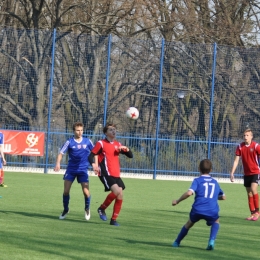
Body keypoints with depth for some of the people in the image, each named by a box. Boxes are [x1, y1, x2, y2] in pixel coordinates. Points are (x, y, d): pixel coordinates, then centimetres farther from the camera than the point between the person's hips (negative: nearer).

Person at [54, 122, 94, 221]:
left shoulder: (87, 141, 0)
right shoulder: (69, 142, -5)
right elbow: (61, 153, -10)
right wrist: (58, 163, -27)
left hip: (83, 170, 0)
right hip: (71, 169, 0)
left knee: (86, 191, -10)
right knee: (66, 190, -5)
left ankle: (87, 209, 18)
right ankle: (65, 209, 19)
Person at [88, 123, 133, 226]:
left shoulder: (118, 145, 17)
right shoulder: (101, 143, -1)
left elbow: (130, 155, 20)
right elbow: (91, 156, -5)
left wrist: (126, 149, -2)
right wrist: (94, 165, -25)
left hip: (116, 175, 6)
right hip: (105, 174, -6)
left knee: (120, 196, -2)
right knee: (116, 191, -25)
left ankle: (114, 219, 10)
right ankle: (102, 208, -4)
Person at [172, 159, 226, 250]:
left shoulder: (197, 180, 8)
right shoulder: (215, 182, 21)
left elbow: (189, 193, -9)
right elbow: (223, 197, 32)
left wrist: (177, 201, 3)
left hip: (198, 210, -1)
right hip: (212, 211, 1)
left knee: (190, 223, 28)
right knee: (216, 222, 32)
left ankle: (177, 242, 35)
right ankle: (211, 241, 7)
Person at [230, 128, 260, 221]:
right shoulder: (240, 147, -1)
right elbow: (236, 160, 3)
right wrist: (232, 173, -2)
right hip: (246, 173, 4)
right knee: (249, 193, 5)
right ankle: (252, 213, 12)